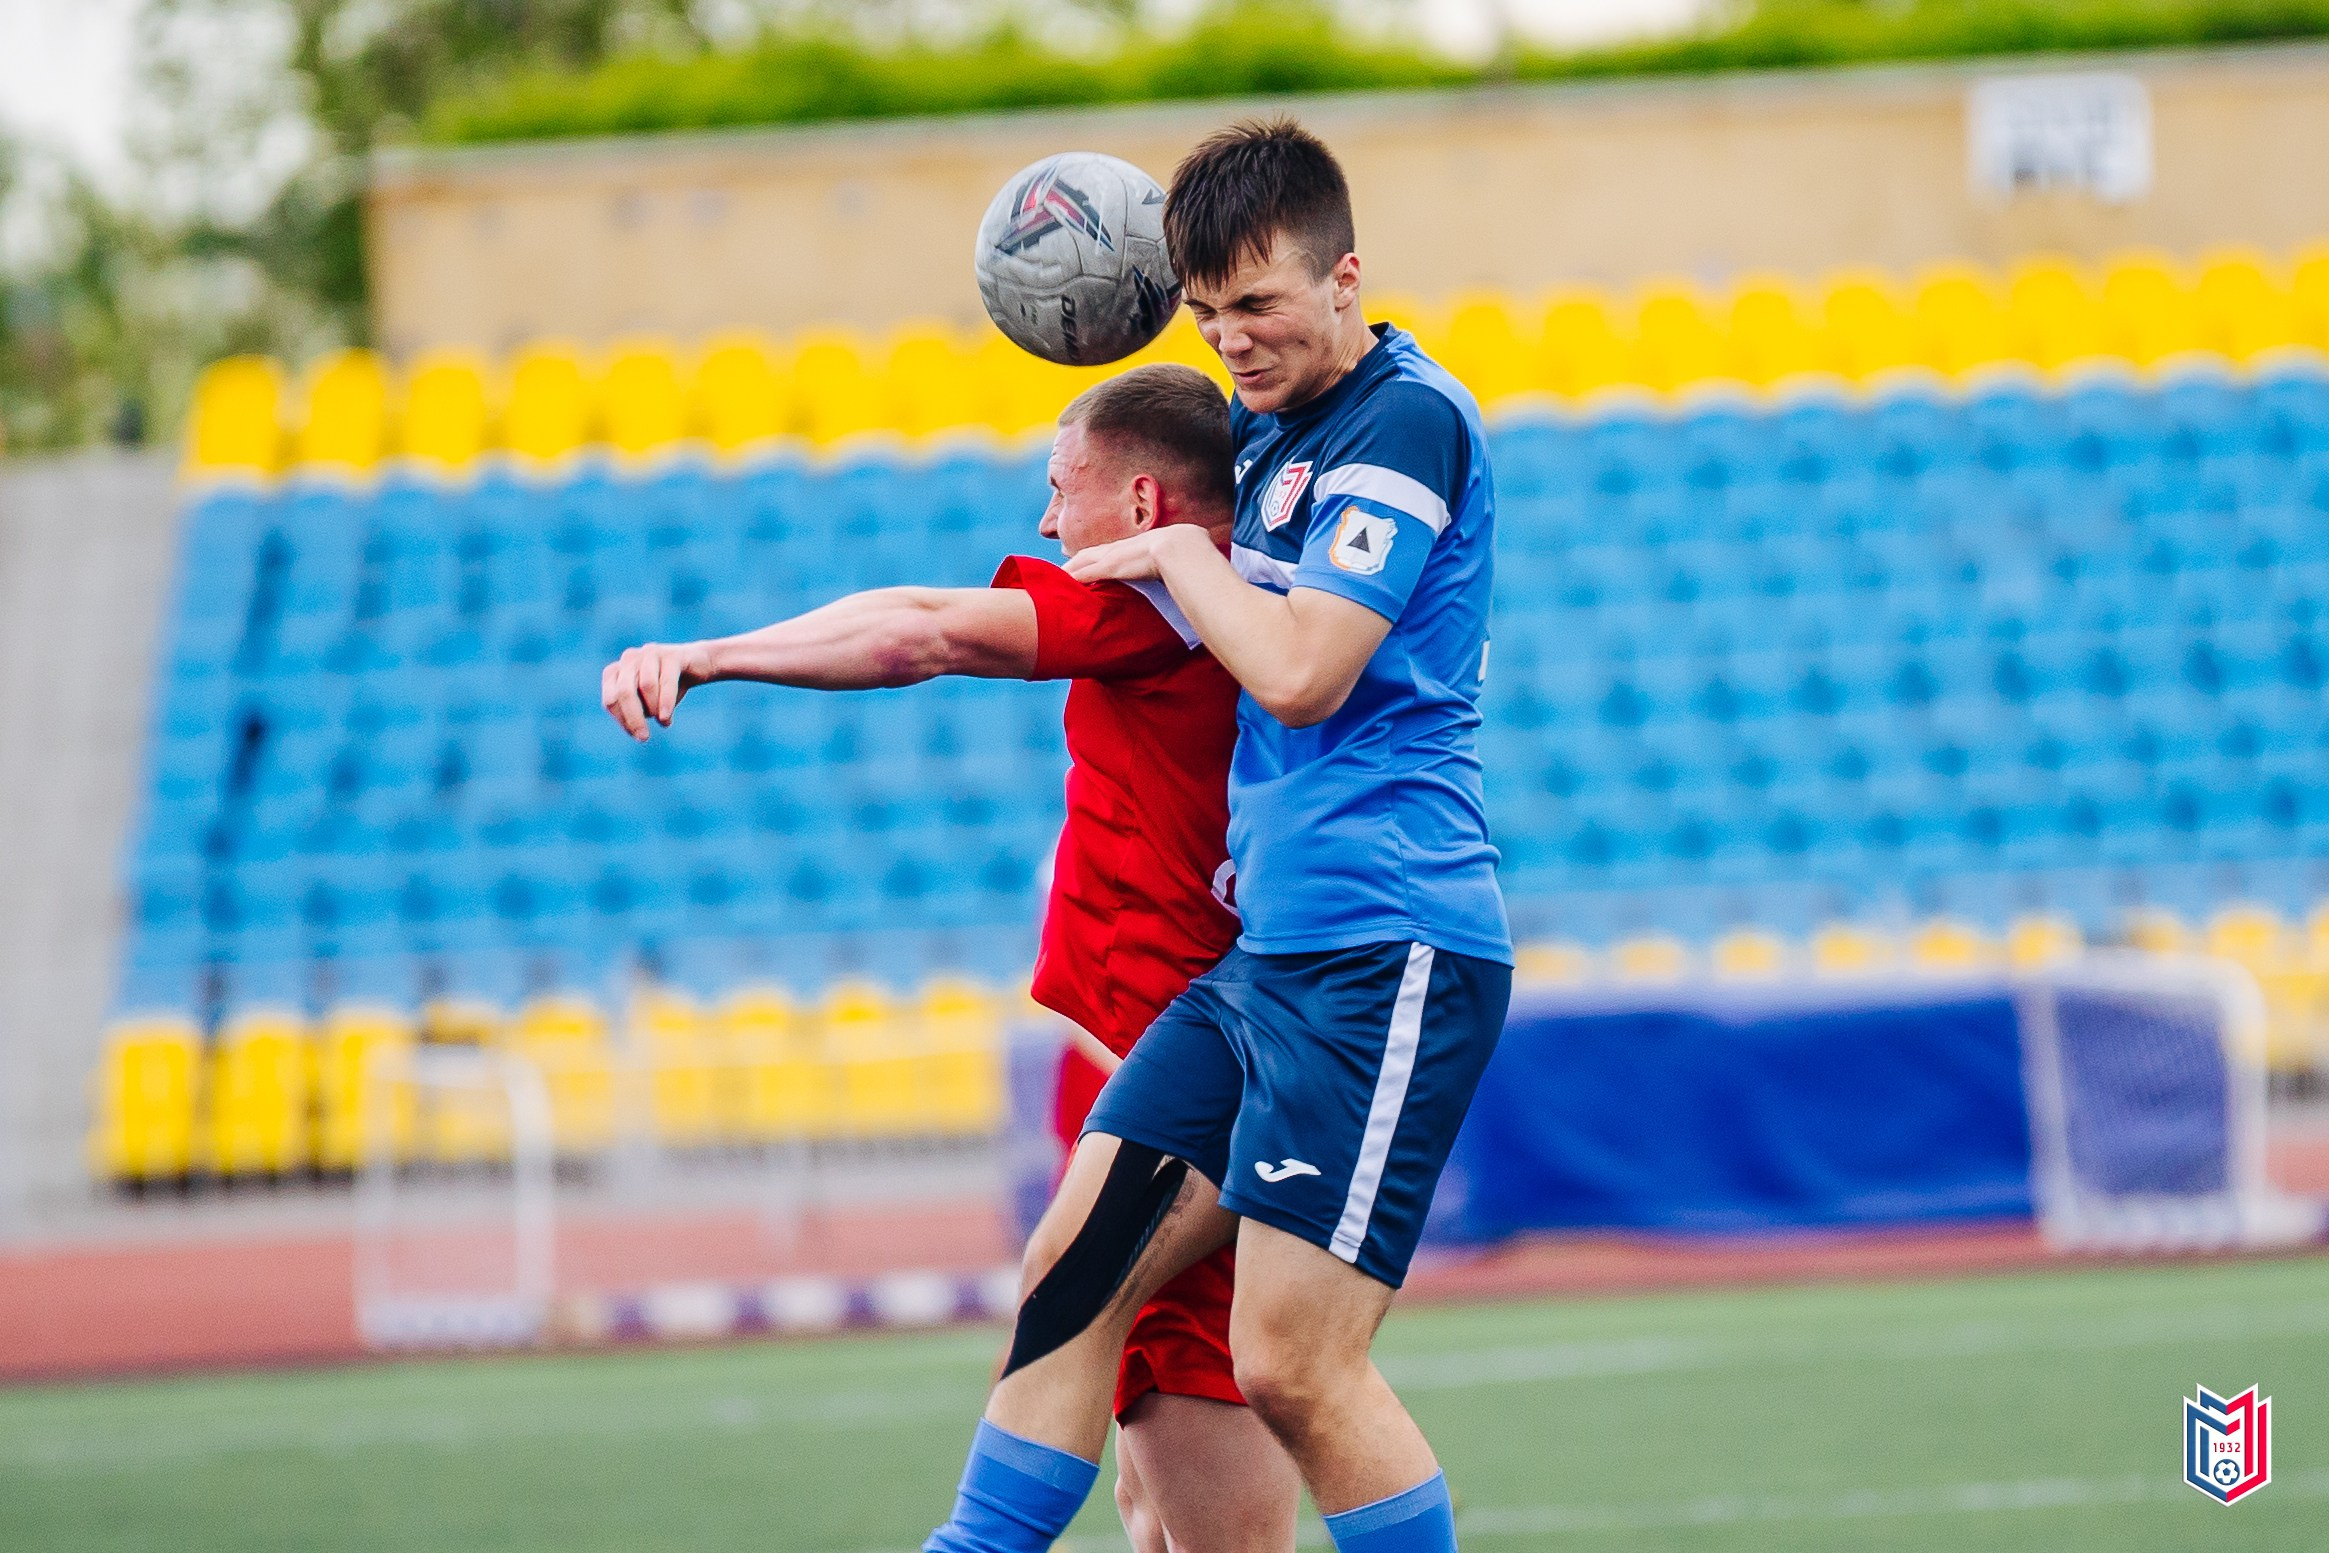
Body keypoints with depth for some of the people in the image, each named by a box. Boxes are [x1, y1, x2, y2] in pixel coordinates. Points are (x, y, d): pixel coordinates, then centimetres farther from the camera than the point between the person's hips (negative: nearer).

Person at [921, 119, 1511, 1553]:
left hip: (1382, 949, -9)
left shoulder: (1407, 420, -10)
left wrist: (1181, 556, -3)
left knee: (1294, 1368, -11)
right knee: (1074, 1272, 5)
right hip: (1269, 941, 9)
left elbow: (1299, 672, -19)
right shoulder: (1265, 429, 17)